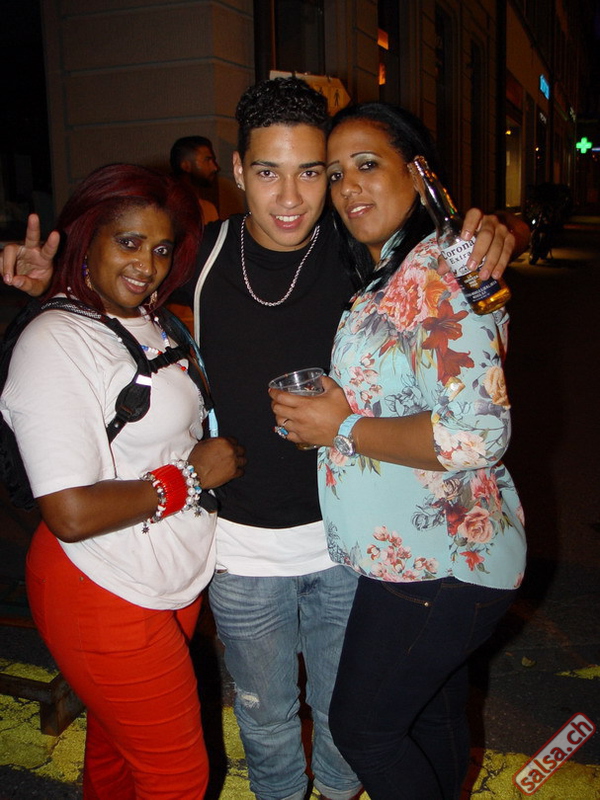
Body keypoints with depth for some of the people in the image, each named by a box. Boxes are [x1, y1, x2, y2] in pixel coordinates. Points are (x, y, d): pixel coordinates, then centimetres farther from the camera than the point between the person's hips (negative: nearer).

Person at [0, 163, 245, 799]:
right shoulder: (54, 342, -21)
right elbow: (72, 513, -27)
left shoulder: (151, 324, 6)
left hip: (176, 581, 8)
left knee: (118, 738, 27)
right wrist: (190, 476, -17)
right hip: (106, 597, -7)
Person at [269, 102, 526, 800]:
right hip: (438, 554, 9)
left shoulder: (440, 271, -21)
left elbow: (477, 434, -30)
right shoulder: (385, 272, 10)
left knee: (362, 726, 8)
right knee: (432, 715, 26)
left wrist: (343, 428, -21)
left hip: (435, 565, -9)